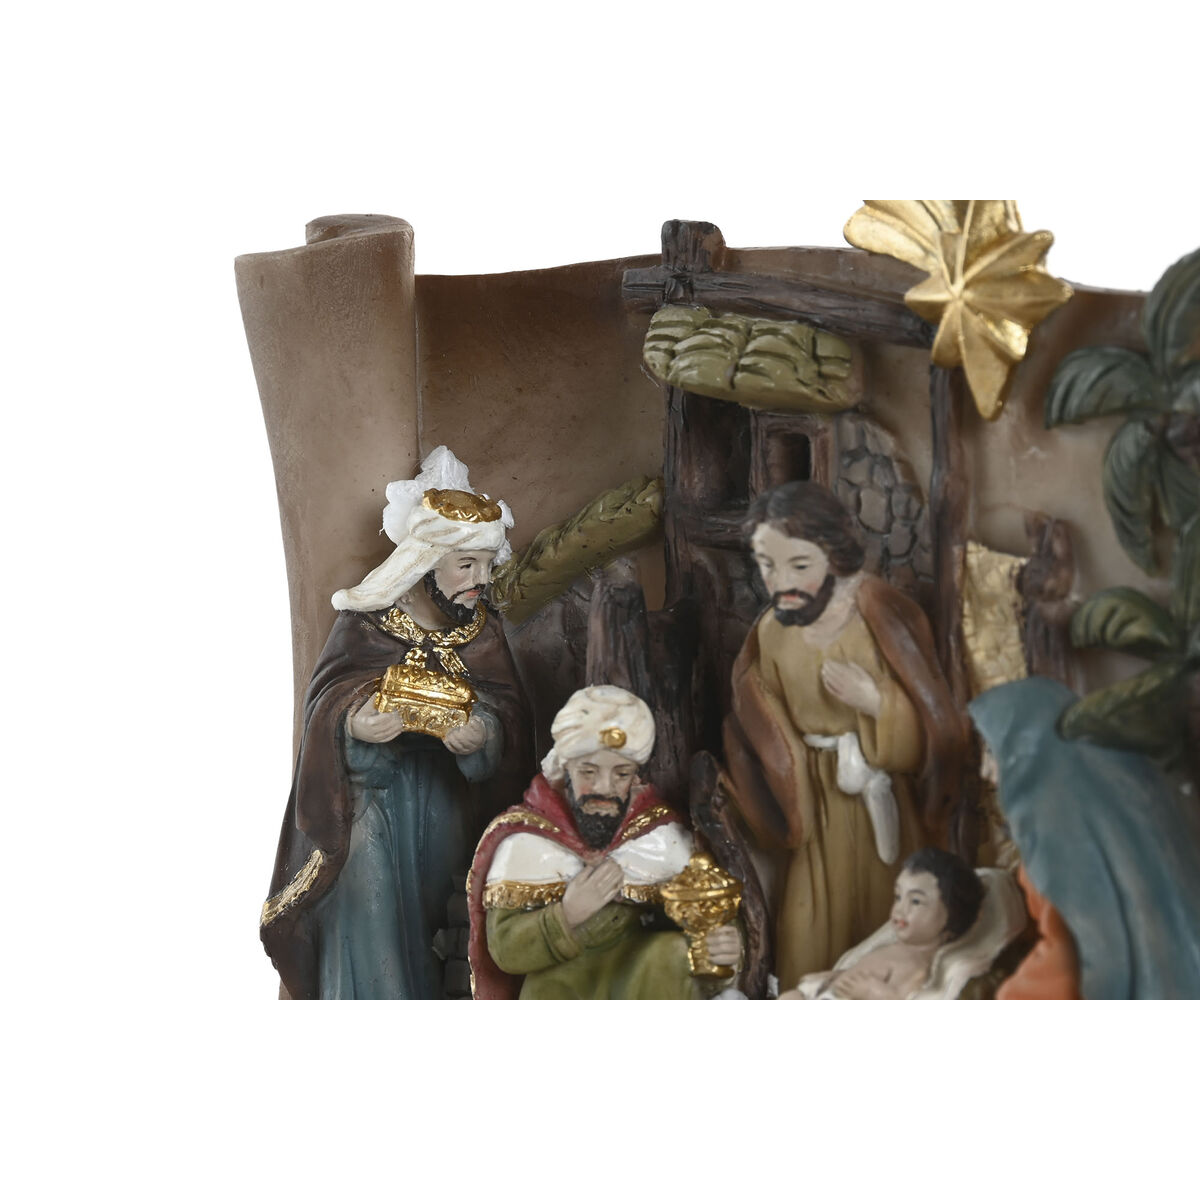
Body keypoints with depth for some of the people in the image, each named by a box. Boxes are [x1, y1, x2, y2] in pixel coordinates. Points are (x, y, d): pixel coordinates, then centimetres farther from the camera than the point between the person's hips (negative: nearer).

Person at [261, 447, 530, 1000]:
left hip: (441, 802, 4)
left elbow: (507, 714, -7)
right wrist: (354, 727, -38)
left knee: (431, 915, 10)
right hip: (369, 802, -4)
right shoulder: (365, 623, -9)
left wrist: (484, 732, -30)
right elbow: (327, 710, -15)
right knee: (371, 918, -6)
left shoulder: (480, 631, 2)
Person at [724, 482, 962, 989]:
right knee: (812, 937, 3)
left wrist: (875, 701, -25)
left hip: (885, 806, -3)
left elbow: (931, 726, -11)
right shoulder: (771, 634, -2)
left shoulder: (880, 616, -13)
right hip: (821, 809, 3)